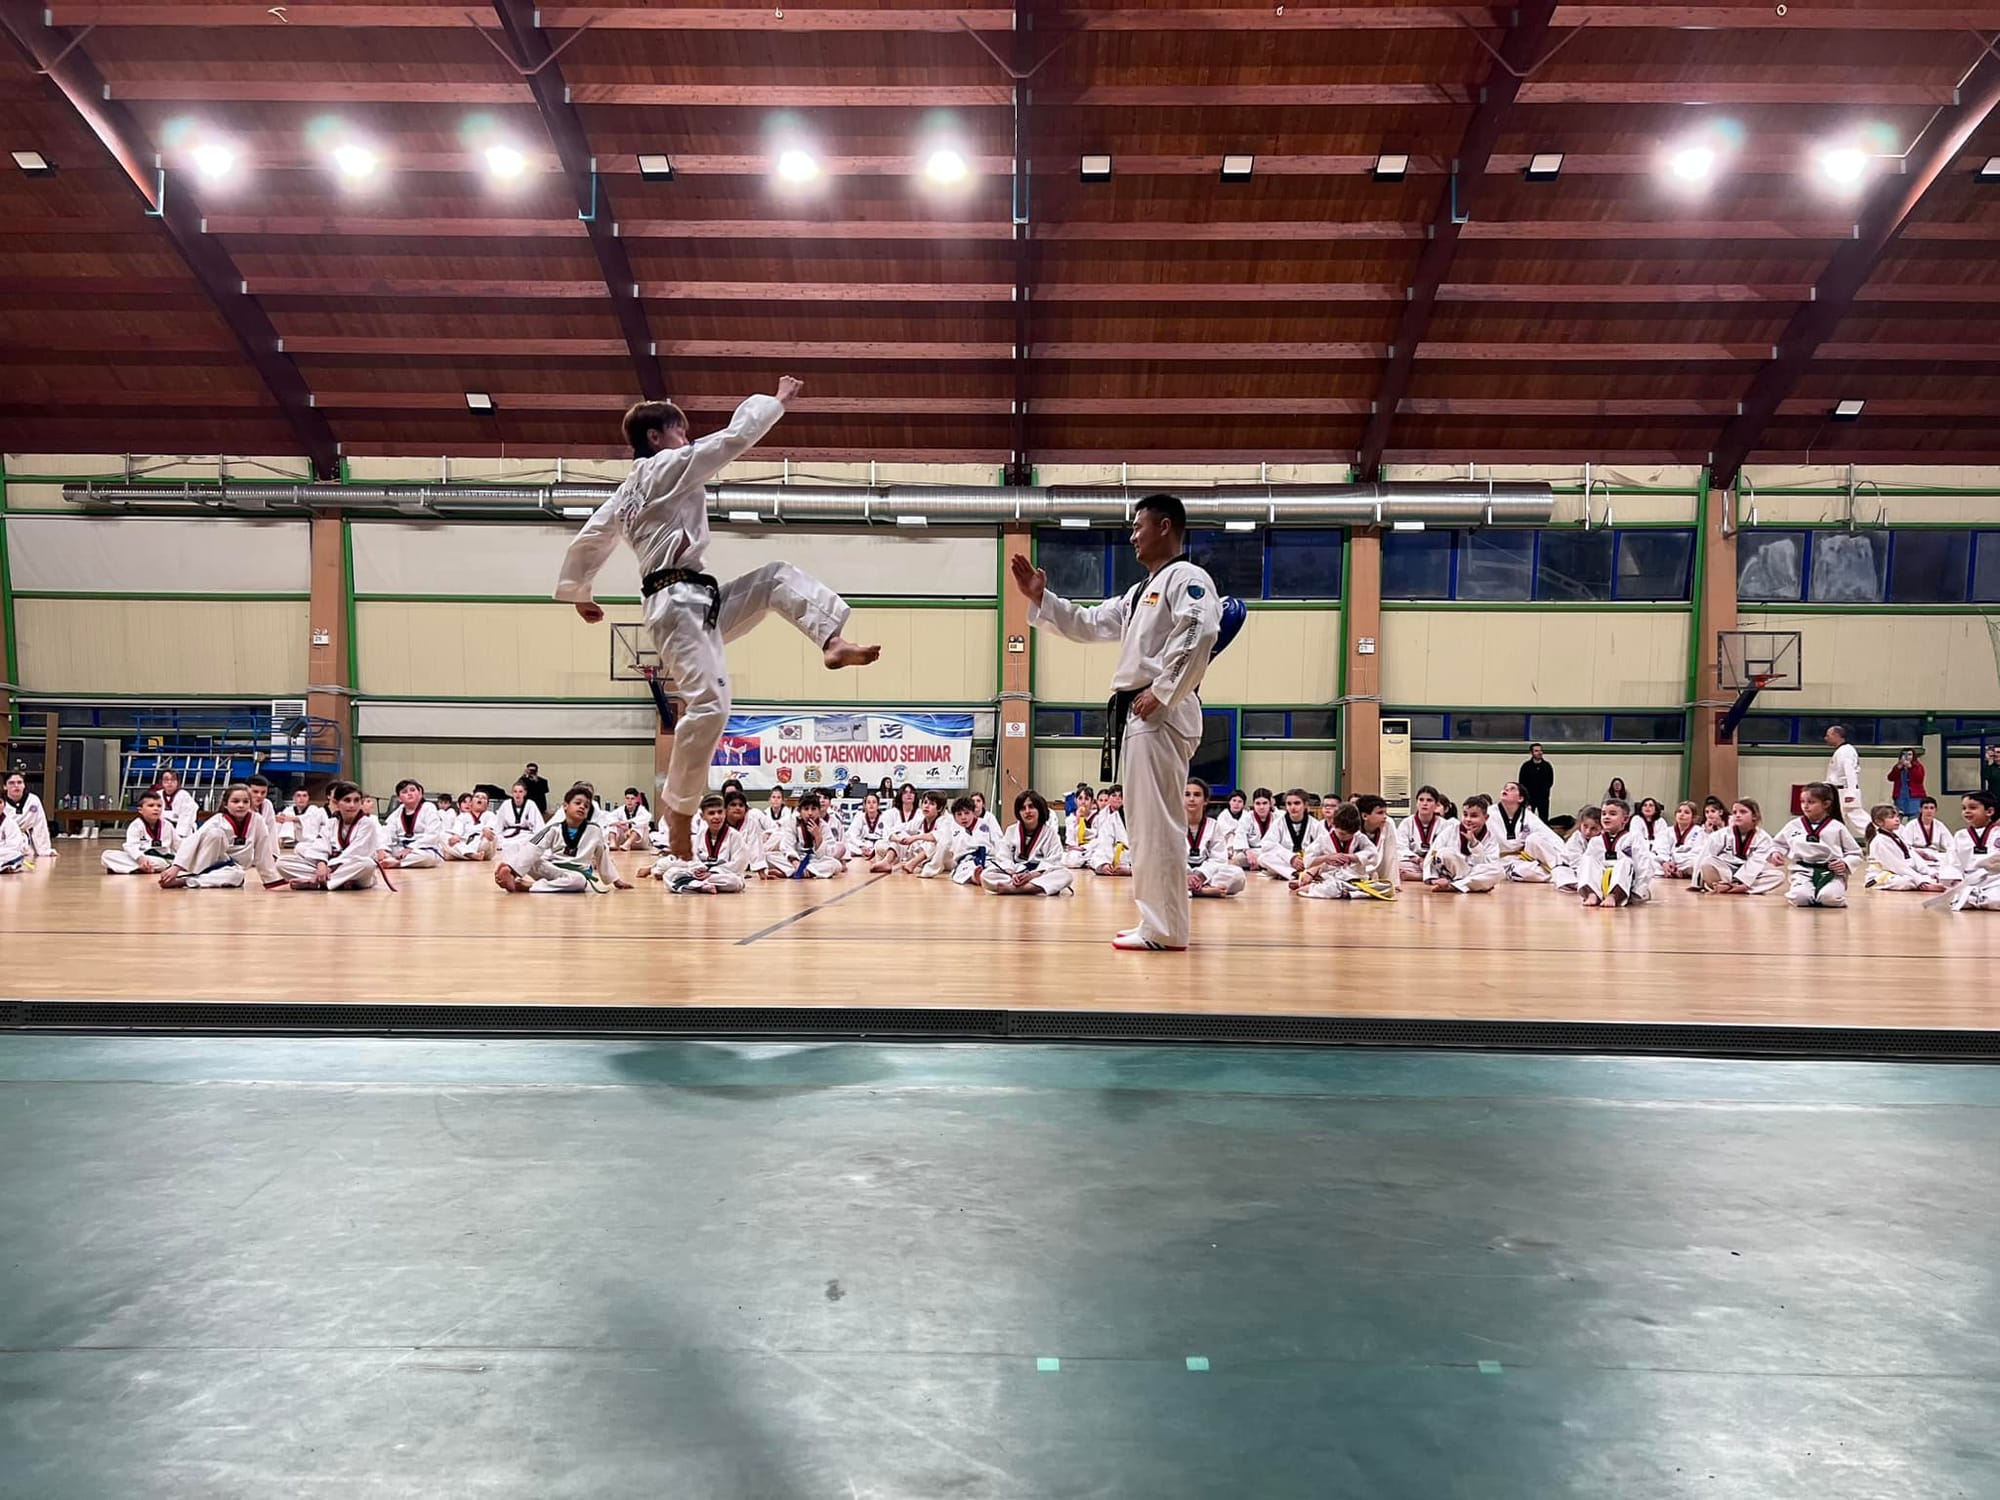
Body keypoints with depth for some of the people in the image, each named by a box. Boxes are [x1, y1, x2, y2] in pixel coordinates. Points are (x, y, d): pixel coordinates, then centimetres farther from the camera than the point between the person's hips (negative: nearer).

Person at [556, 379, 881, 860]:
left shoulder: (627, 492, 22)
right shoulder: (668, 467, -3)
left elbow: (589, 539, 26)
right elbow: (736, 436, -3)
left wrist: (579, 594, 36)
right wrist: (777, 400, 10)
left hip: (690, 602, 10)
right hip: (681, 605, -10)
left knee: (778, 577, 11)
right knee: (709, 704, -19)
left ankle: (834, 644, -7)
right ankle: (677, 811, -8)